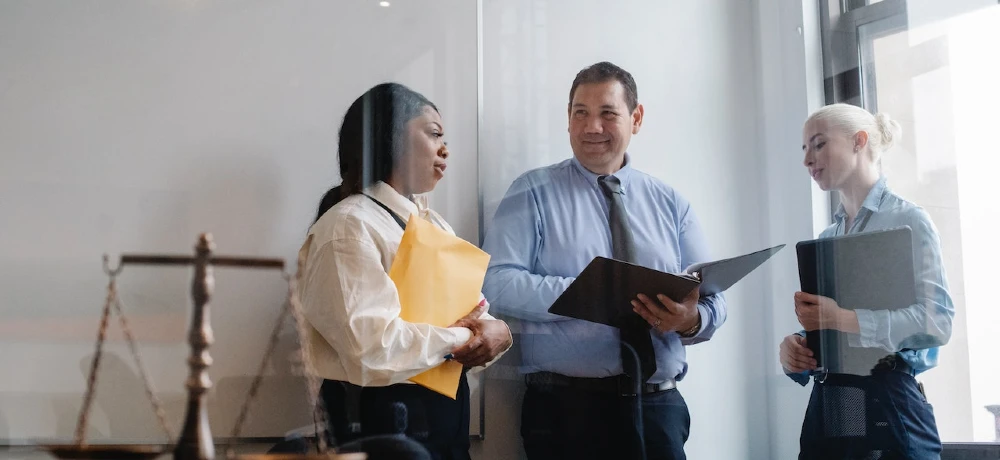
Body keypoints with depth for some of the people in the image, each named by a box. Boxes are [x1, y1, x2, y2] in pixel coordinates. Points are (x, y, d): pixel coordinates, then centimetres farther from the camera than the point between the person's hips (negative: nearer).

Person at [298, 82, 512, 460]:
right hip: (385, 419, -8)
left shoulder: (434, 223, 14)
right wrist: (462, 336, -14)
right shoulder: (348, 227, -15)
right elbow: (374, 349, -27)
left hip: (447, 408, 8)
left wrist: (496, 331, -14)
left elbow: (474, 312, 9)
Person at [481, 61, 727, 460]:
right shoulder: (533, 193, 3)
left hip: (659, 407, 3)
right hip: (568, 408, -3)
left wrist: (690, 319, -16)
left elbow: (712, 302, 8)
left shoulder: (670, 204, 11)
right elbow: (498, 282, -9)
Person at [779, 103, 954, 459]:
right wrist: (792, 350, -5)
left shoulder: (908, 221, -5)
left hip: (886, 405, -6)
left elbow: (937, 322, -16)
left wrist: (846, 319, -25)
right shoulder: (824, 239, 14)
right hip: (827, 409, 6)